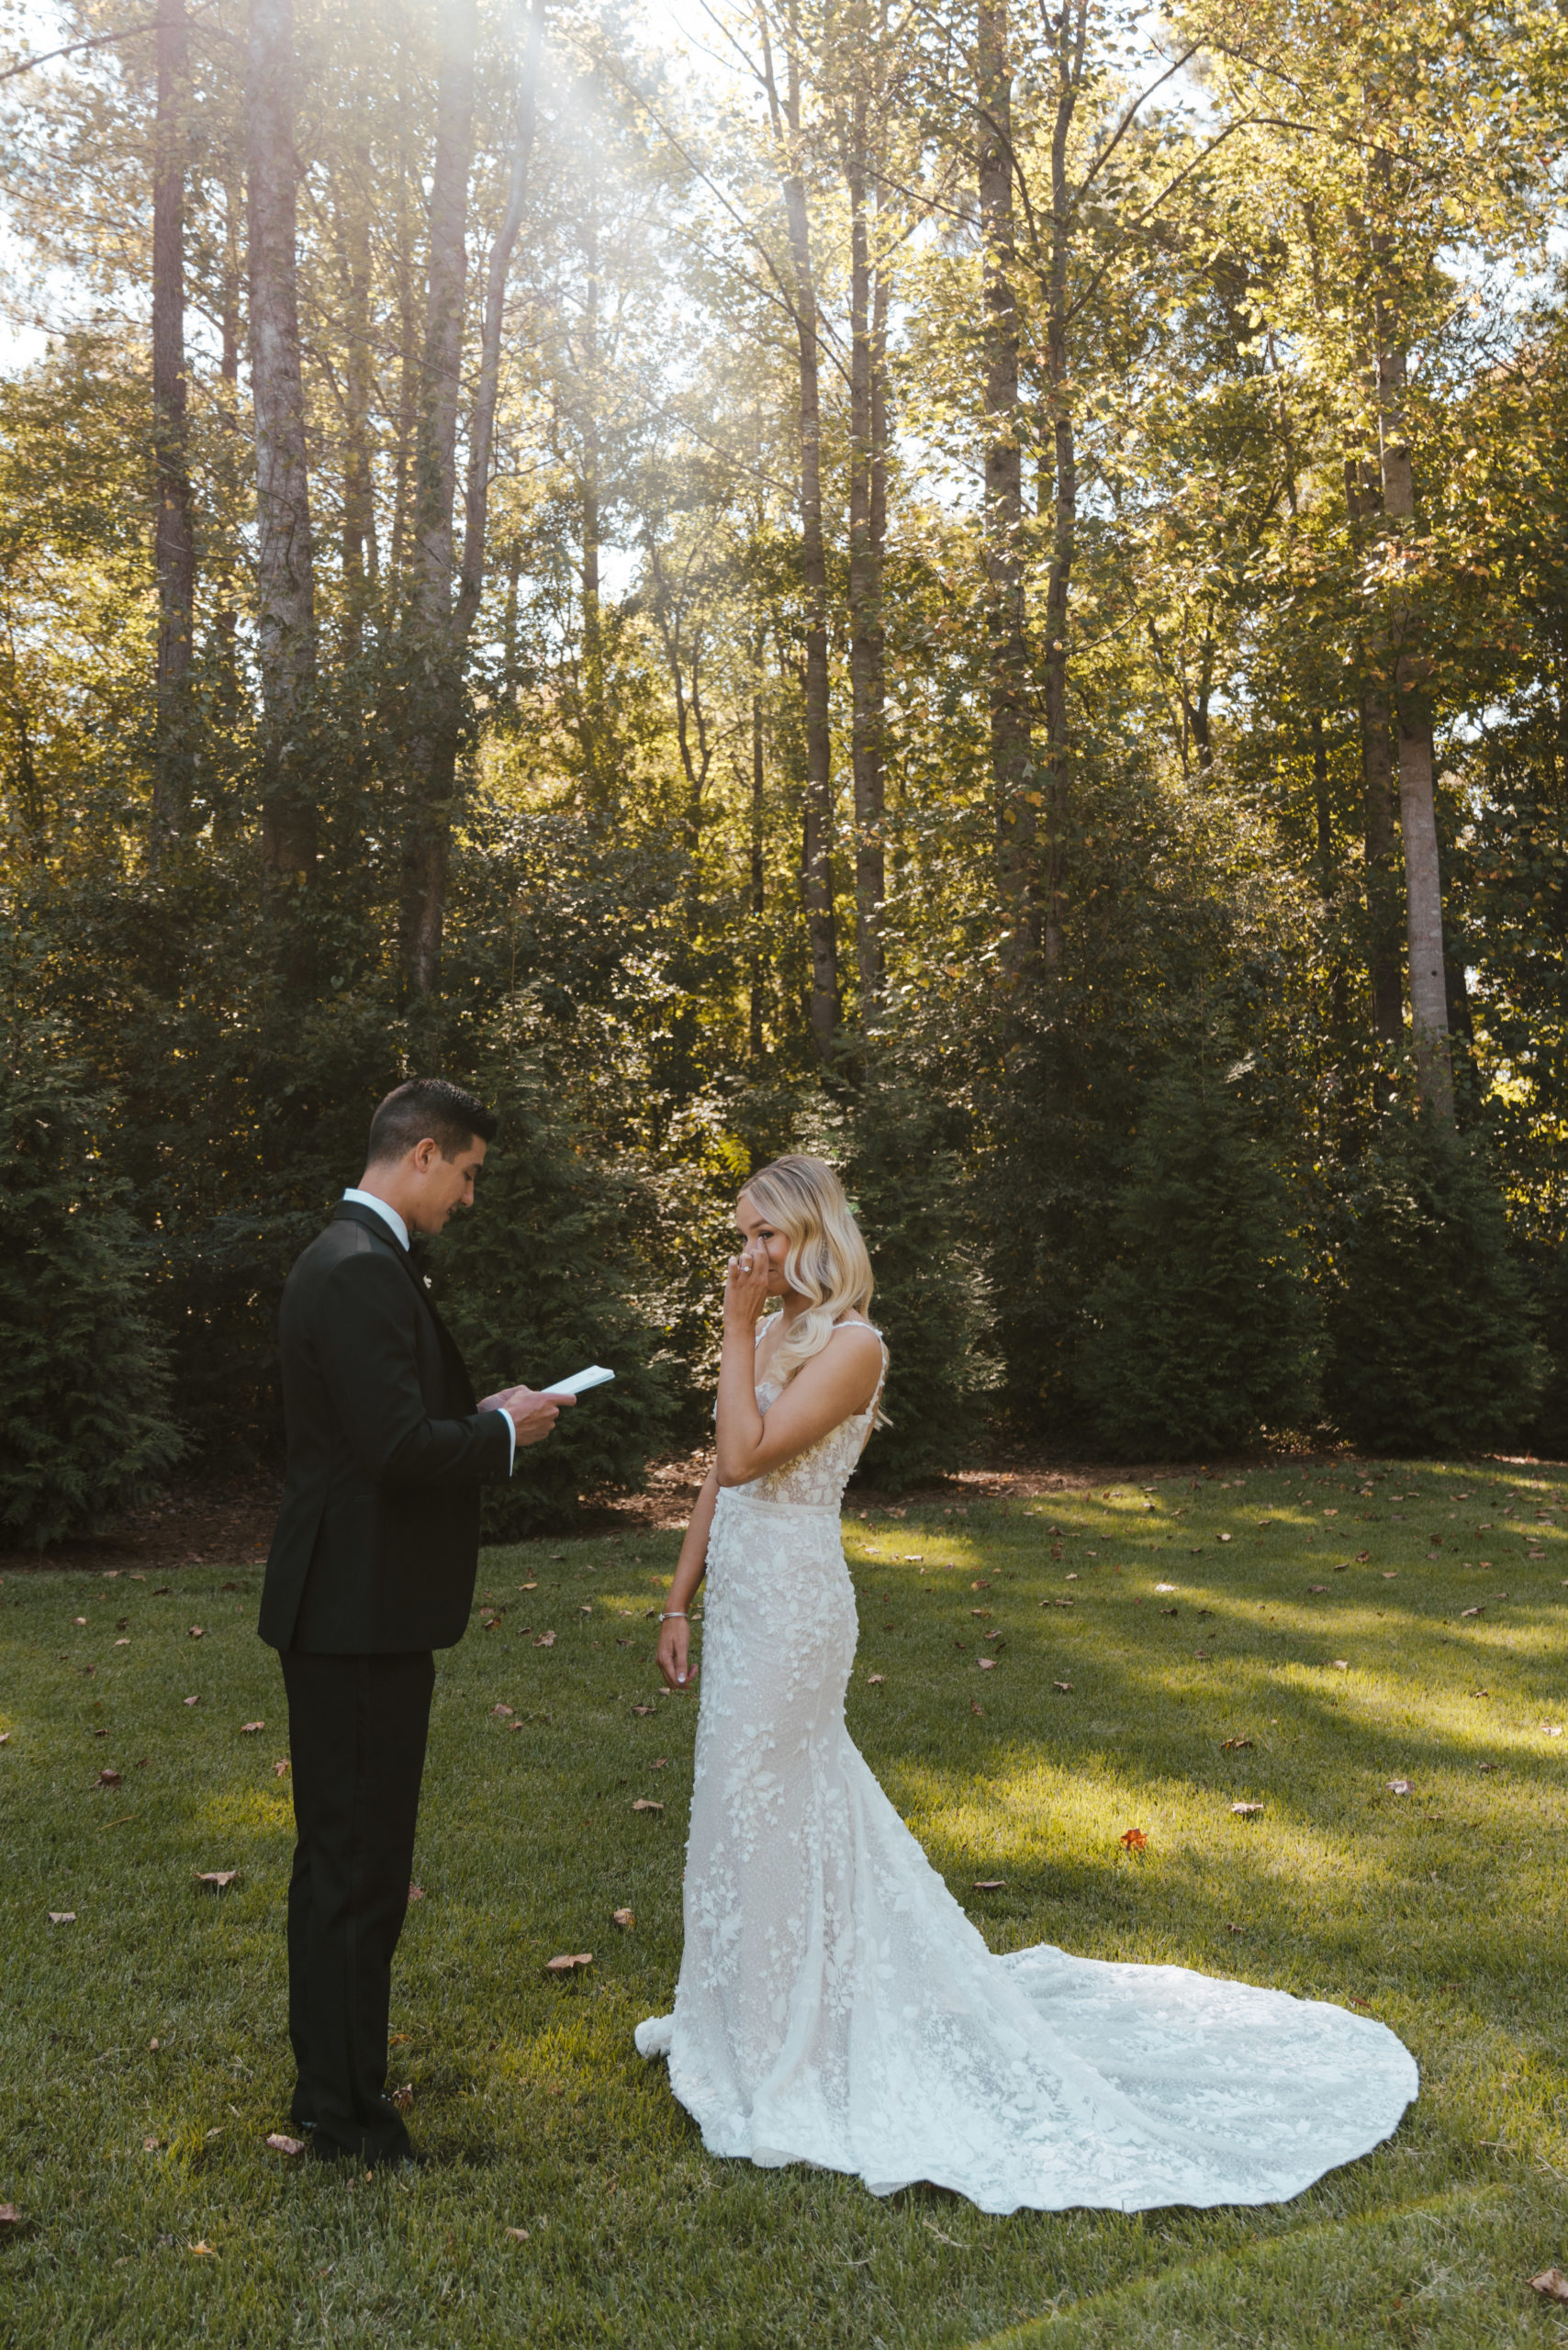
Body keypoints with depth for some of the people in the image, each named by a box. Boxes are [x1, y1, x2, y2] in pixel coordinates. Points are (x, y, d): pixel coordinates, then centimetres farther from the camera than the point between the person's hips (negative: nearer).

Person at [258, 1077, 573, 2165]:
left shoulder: (357, 1257, 13)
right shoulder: (362, 1270, -21)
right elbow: (400, 1450, -27)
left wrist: (480, 1407, 7)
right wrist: (505, 1431, -11)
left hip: (353, 1605, 11)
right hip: (361, 1613, -11)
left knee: (344, 1856, 21)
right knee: (358, 1864, 2)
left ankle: (336, 2075, 36)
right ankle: (347, 2111, 17)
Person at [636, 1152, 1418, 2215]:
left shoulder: (851, 1343, -16)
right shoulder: (769, 1333, 9)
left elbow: (745, 1455, -25)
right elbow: (720, 1483, 12)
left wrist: (739, 1330, -19)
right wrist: (680, 1601, 11)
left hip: (790, 1606, -8)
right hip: (741, 1599, 8)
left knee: (761, 1810, 2)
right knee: (788, 1799, 19)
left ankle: (777, 2050, 18)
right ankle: (743, 2010, 36)